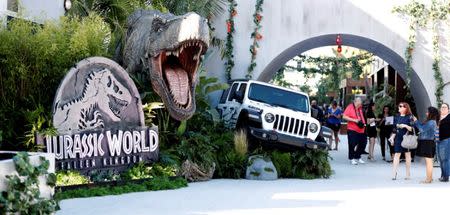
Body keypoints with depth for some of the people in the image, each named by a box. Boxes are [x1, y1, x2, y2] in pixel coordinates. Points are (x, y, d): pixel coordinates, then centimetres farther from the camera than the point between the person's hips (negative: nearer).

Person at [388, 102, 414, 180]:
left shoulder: (409, 117, -4)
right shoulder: (397, 117, 10)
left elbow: (412, 129, -8)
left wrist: (405, 126, -23)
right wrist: (392, 137, 8)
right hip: (398, 138, 3)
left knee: (407, 154, 6)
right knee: (397, 154, -4)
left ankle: (408, 174, 14)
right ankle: (394, 173, -7)